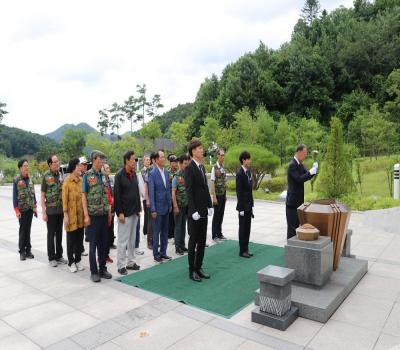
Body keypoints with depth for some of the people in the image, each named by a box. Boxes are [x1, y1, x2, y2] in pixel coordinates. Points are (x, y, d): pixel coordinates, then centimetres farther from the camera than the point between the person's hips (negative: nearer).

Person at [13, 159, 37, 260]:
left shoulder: (30, 179, 8)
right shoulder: (16, 180, -7)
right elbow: (14, 195, -8)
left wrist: (35, 207, 10)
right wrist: (16, 210, -12)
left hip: (30, 209, 4)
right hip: (22, 209, -4)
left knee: (28, 230, 9)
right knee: (23, 230, 0)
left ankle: (28, 250, 17)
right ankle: (22, 251, 12)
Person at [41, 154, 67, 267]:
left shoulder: (60, 175, 7)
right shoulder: (46, 176, -7)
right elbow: (42, 195, -7)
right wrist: (43, 212, -12)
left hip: (61, 210, 5)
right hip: (51, 210, -5)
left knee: (59, 234, 12)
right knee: (51, 234, 4)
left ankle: (59, 256, 24)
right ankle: (51, 258, 15)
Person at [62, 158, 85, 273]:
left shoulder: (82, 180, 7)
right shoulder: (67, 181, -8)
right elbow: (64, 199, -9)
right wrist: (65, 215, -12)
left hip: (81, 214, 5)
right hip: (71, 215, -5)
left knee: (80, 238, 11)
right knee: (71, 239, 5)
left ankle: (78, 260, 24)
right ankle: (71, 262, 17)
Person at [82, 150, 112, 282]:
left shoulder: (103, 176, 10)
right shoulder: (87, 175, -5)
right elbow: (84, 196, -7)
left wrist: (109, 212, 11)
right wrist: (86, 215, -12)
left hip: (104, 214, 5)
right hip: (93, 215, -5)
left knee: (104, 243, 11)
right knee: (93, 244, 3)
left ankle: (102, 268, 23)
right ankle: (94, 271, 14)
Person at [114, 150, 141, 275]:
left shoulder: (134, 174, 9)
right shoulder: (120, 175, -11)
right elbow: (117, 195, -13)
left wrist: (139, 208, 11)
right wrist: (120, 213, -16)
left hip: (134, 212, 7)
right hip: (124, 213, -7)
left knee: (132, 239, 14)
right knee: (123, 240, 1)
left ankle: (131, 262, 24)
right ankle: (121, 265, 11)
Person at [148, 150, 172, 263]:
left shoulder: (166, 172, 7)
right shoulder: (152, 174, -12)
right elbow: (151, 193, -14)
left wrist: (170, 204, 11)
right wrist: (153, 209, -15)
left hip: (166, 207, 6)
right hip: (157, 207, -6)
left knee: (165, 231, 13)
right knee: (156, 232, 4)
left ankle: (163, 252, 25)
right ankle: (156, 254, 16)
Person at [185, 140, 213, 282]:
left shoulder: (202, 167, 12)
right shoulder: (189, 168, -12)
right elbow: (189, 191, -16)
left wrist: (210, 206, 9)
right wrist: (194, 211, -19)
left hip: (204, 211, 8)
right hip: (195, 212, -7)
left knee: (202, 241, 13)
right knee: (193, 241, 4)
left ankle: (198, 268, 25)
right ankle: (192, 270, 16)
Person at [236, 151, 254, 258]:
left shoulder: (248, 172, 9)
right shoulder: (240, 174, -15)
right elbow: (239, 192, -16)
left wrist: (251, 206, 12)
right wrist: (241, 208, -16)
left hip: (249, 205, 7)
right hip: (243, 206, -7)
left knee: (247, 228, 13)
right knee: (243, 228, 3)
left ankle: (246, 249, 24)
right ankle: (242, 251, 14)